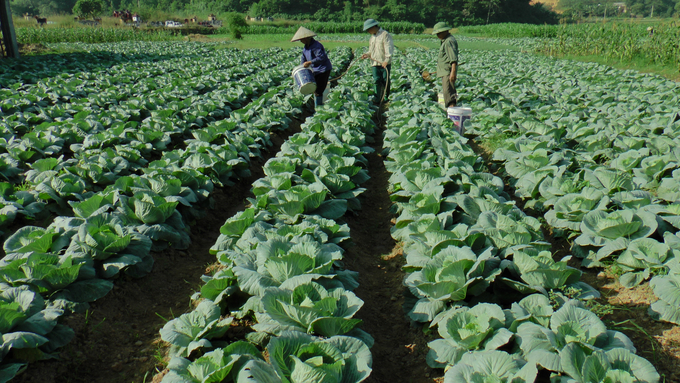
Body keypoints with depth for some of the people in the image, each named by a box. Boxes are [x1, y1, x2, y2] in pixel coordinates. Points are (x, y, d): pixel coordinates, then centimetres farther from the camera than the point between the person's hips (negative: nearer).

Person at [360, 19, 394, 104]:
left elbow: (389, 49, -15)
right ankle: (378, 97, -2)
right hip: (374, 63, 6)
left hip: (385, 63, -6)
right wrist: (367, 54, 4)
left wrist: (386, 60, -26)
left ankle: (385, 97, 15)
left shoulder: (385, 35, -7)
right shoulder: (372, 37, 19)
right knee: (377, 80, -3)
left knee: (385, 80, 4)